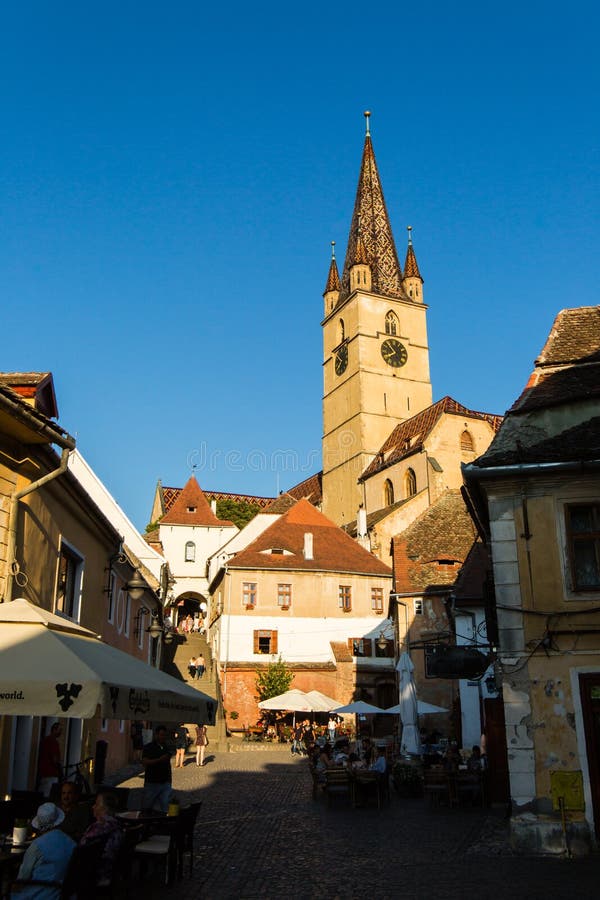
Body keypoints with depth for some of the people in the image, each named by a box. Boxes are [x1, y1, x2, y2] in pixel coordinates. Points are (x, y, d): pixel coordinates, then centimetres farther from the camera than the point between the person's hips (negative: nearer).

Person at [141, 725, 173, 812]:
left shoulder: (166, 747, 11)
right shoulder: (148, 747, -6)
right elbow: (144, 762, -19)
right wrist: (160, 759, -26)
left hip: (165, 782, 4)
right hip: (152, 782, -4)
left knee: (165, 806, -2)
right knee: (147, 806, 5)